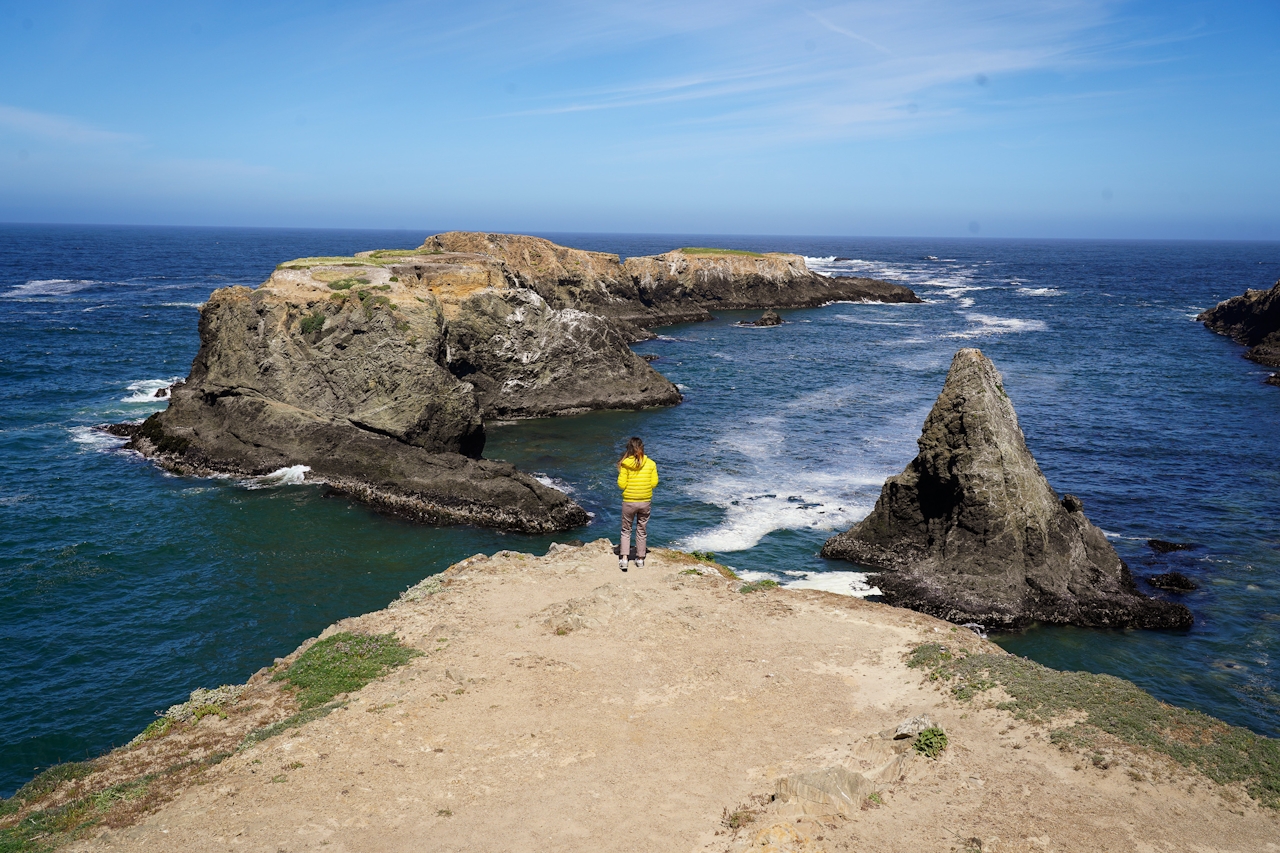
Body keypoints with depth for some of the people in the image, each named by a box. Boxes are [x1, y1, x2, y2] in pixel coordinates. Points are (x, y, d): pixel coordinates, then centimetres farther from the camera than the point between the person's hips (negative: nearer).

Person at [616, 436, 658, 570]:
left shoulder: (625, 464, -13)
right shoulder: (651, 464, -6)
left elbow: (621, 484, -12)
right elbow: (654, 483, -4)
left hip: (629, 502, -2)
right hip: (645, 501, 2)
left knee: (626, 530, 13)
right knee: (642, 530, 16)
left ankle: (623, 558, 4)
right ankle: (640, 559, 23)